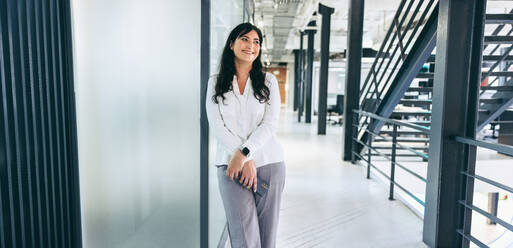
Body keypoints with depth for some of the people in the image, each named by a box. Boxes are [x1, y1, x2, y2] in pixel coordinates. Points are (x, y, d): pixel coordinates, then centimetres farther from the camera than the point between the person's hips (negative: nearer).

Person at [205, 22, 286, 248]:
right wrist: (246, 161, -12)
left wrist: (243, 153, -15)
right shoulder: (215, 83, 8)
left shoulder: (268, 81, 8)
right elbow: (217, 126, -2)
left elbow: (270, 125, -2)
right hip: (231, 164, -1)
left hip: (269, 163, 1)